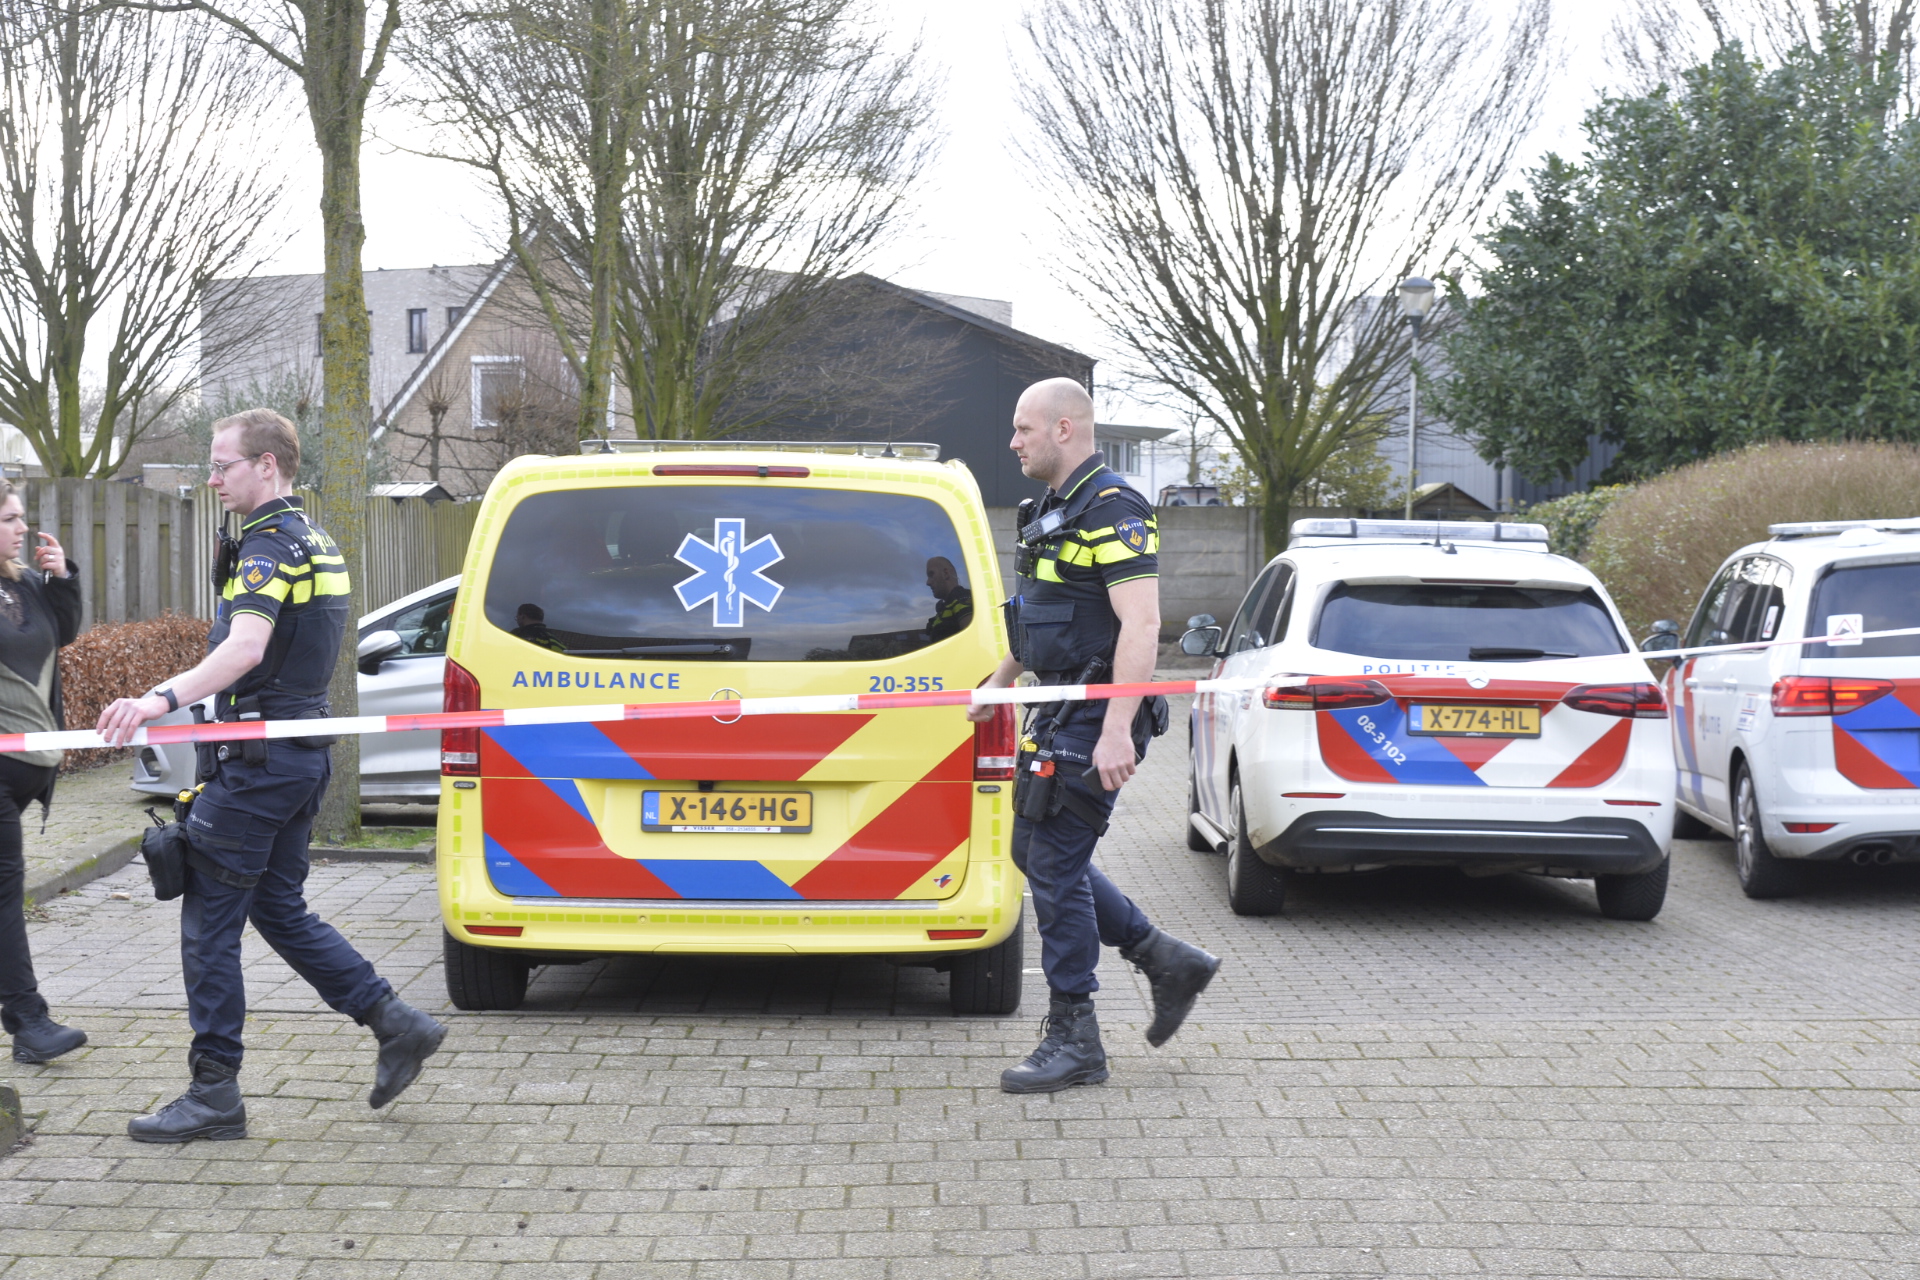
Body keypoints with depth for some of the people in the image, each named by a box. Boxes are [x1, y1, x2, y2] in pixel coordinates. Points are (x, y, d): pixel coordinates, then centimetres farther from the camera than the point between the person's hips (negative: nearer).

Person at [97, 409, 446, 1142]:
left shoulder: (268, 544, -16)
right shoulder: (316, 543, 16)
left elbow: (246, 647, -33)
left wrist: (164, 698, -45)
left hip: (257, 758, -10)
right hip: (301, 752, 10)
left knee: (209, 921, -2)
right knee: (280, 910, 17)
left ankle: (214, 1094, 2)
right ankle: (398, 1026, 15)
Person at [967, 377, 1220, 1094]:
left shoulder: (1113, 512, -16)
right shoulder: (1051, 512, 15)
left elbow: (1141, 625, -23)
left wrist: (1117, 730, -30)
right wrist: (998, 684, 35)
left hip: (1094, 718, -10)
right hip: (1058, 715, 10)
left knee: (1056, 864, -7)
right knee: (1036, 853, 14)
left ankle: (1073, 1040, 3)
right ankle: (1167, 962, 22)